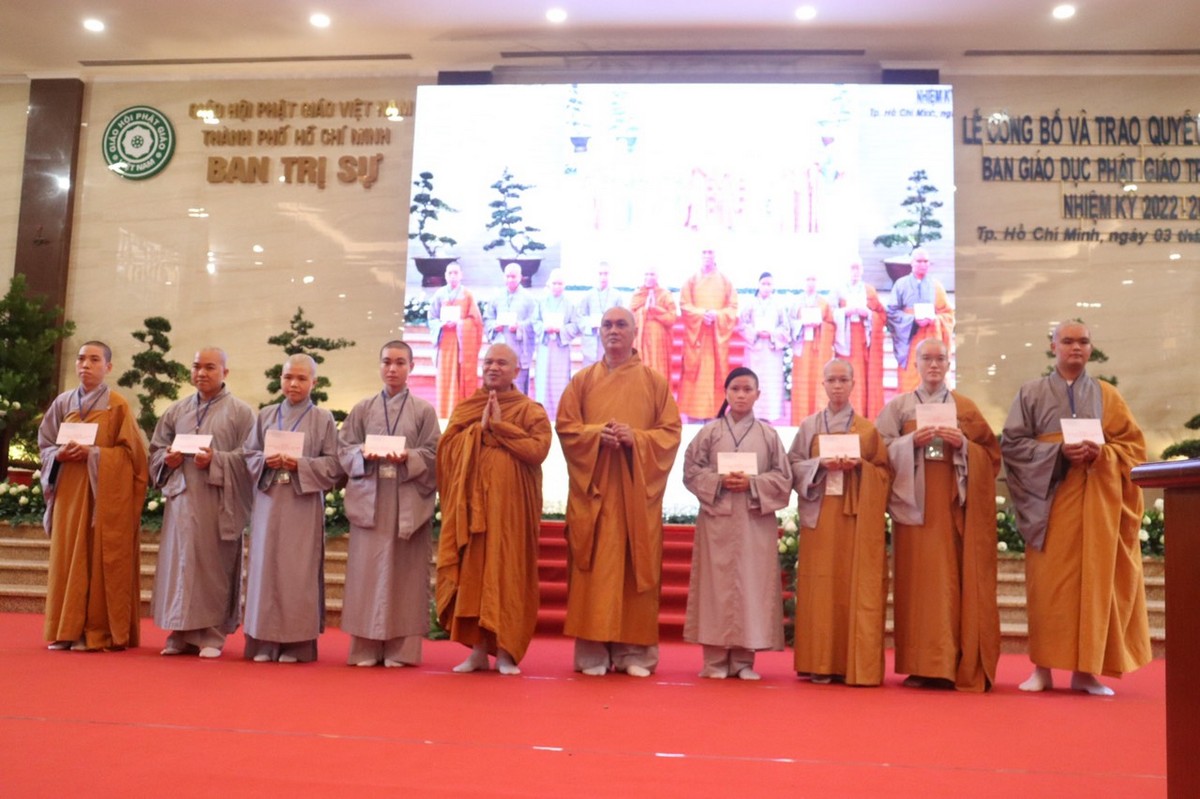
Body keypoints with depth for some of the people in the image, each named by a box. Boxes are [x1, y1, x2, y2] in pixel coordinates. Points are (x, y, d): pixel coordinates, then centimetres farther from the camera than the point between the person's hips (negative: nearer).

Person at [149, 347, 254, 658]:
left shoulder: (240, 412, 3)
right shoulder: (176, 411, 16)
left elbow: (249, 456, -4)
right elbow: (156, 449, 18)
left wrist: (215, 460, -17)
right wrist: (168, 458, -3)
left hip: (218, 502, -4)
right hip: (182, 498, 4)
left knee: (214, 566, -1)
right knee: (180, 563, 4)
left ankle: (212, 634, 6)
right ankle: (181, 633, 12)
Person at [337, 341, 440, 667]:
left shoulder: (424, 410, 7)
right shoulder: (362, 409, 12)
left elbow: (433, 454, 2)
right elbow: (344, 448, 8)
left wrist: (407, 457, -16)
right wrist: (363, 454, -12)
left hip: (409, 502, -1)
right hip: (369, 499, 1)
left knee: (404, 572, 0)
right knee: (368, 571, 0)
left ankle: (400, 647, 6)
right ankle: (366, 646, 7)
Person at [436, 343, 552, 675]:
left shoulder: (530, 410, 5)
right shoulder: (464, 409, 15)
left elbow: (539, 449, -11)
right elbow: (447, 448, 3)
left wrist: (500, 427, -9)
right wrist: (480, 428, -6)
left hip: (510, 504, -3)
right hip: (470, 501, 3)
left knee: (506, 572, -3)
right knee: (471, 571, 2)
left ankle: (505, 651, 3)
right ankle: (478, 649, 10)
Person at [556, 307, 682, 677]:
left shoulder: (655, 381, 8)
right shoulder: (583, 380, 11)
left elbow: (670, 432, 3)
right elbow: (565, 427, 5)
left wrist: (636, 438, -14)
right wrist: (596, 434, -14)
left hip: (638, 489, 0)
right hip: (592, 486, 0)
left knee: (636, 565, 0)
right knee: (594, 567, -2)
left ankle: (635, 651, 6)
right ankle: (593, 651, 3)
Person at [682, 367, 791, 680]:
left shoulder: (768, 434, 8)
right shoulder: (710, 431, 6)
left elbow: (783, 477, 4)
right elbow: (691, 470, 3)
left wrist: (753, 483, -11)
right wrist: (719, 481, -13)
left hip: (756, 522, 1)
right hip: (717, 518, -1)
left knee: (752, 585, 0)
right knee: (717, 584, -1)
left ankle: (744, 659, 8)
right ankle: (715, 659, 6)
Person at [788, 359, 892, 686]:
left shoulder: (868, 429, 8)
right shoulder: (809, 426, 10)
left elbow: (884, 471, 6)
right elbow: (793, 466, 6)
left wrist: (859, 466, -12)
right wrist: (820, 463, -11)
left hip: (857, 519, -1)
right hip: (819, 517, 1)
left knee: (855, 588, -3)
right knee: (820, 587, -2)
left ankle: (853, 664, 2)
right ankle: (819, 663, 2)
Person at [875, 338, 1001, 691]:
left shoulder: (965, 407, 11)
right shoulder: (898, 406, 10)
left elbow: (991, 454, 7)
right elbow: (883, 452, 2)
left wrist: (963, 444, -11)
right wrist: (912, 441, -14)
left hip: (955, 504, 0)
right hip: (915, 503, 0)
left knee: (955, 581, -4)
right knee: (919, 581, -4)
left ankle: (959, 666, 2)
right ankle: (922, 665, 1)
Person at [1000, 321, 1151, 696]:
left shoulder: (1107, 395, 13)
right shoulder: (1032, 393, 7)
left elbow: (1133, 445, 8)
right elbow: (1013, 443, -1)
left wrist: (1101, 452, -12)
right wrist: (1059, 452, -15)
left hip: (1096, 501, 2)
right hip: (1050, 496, -2)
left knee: (1095, 581, -1)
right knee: (1049, 582, -5)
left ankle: (1086, 669, 5)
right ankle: (1043, 666, 0)